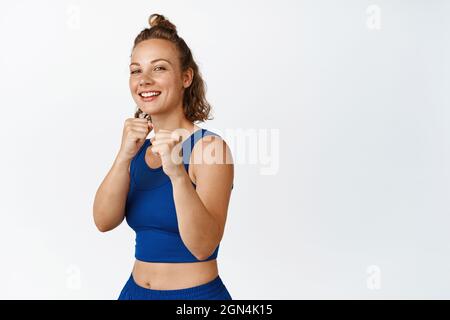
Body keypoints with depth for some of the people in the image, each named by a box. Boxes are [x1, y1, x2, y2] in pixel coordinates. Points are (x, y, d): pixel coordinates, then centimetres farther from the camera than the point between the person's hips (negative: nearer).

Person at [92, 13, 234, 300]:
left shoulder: (209, 146, -15)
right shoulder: (139, 145, 1)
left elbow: (203, 246, -23)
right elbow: (104, 221, -10)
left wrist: (177, 174, -36)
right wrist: (124, 157, -23)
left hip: (195, 294, -5)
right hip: (135, 289, 5)